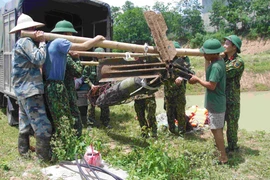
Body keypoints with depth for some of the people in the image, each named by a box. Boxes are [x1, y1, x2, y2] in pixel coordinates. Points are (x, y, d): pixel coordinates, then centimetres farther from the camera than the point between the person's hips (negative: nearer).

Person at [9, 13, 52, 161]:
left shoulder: (19, 43, 21)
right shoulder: (26, 42, -12)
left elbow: (33, 61, 20)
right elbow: (39, 59, -20)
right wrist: (42, 42, -10)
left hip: (23, 90, 11)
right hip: (30, 91, -11)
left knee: (25, 125, 18)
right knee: (43, 127, -8)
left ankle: (23, 152, 29)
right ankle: (44, 157, -2)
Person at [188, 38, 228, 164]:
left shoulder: (216, 66, -26)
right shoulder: (217, 61, 4)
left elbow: (211, 85, -29)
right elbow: (209, 73, 12)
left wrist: (197, 80, -18)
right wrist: (206, 59, 9)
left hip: (215, 103, -10)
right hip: (215, 102, 10)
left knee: (216, 129, -2)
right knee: (217, 128, 23)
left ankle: (223, 157, 6)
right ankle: (219, 148, 40)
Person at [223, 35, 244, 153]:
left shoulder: (238, 62, -17)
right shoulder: (224, 58, 6)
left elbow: (224, 74, -25)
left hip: (231, 98, -7)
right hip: (221, 96, 7)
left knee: (231, 123, 6)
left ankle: (232, 146, 21)